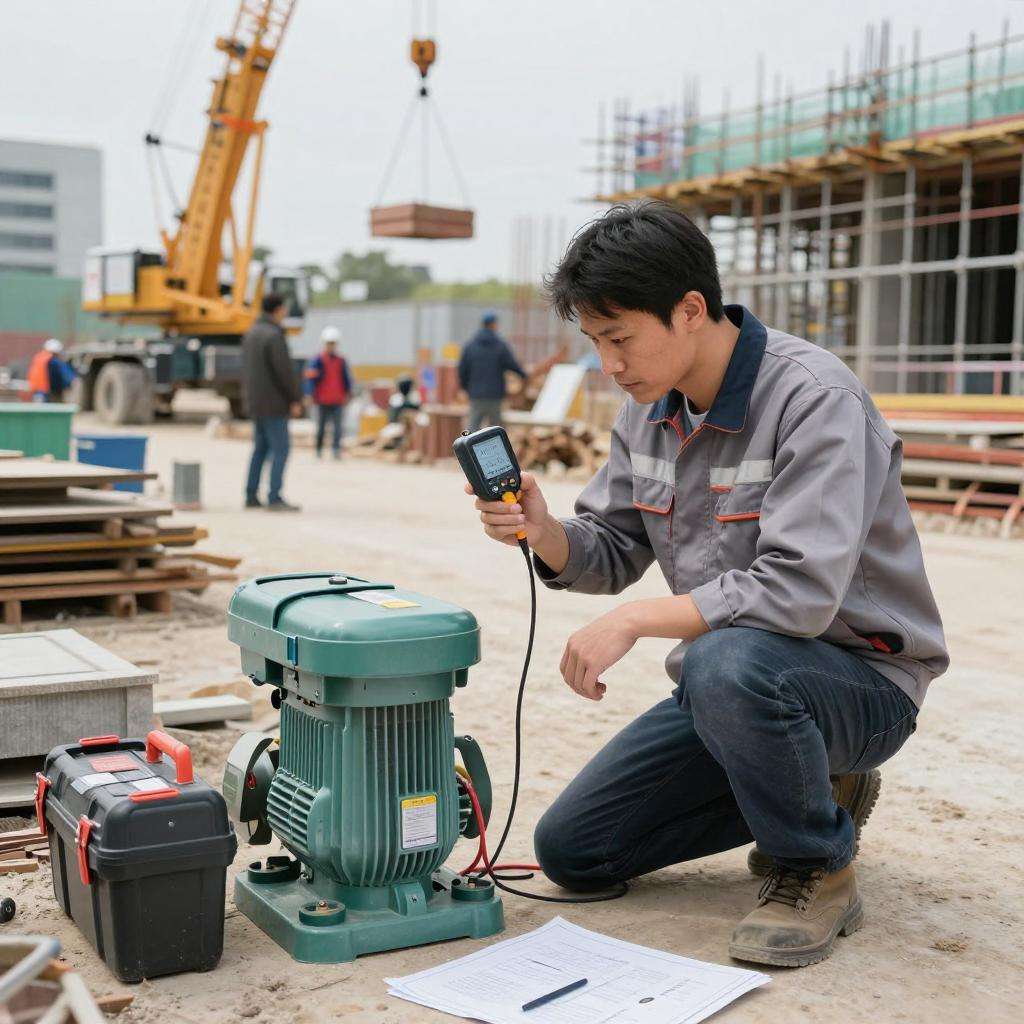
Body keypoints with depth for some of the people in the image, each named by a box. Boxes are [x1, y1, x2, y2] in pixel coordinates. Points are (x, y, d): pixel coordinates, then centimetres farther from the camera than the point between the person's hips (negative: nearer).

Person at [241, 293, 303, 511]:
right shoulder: (275, 335, -17)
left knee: (261, 448, 14)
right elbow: (285, 370, -19)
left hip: (255, 402, 9)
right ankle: (275, 499, -7)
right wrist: (296, 399, -12)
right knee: (280, 450, -5)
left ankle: (251, 496, 14)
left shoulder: (251, 333, 11)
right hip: (273, 403, -9)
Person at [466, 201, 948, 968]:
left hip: (862, 680, -8)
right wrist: (543, 532, -16)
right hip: (725, 677, 8)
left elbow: (800, 592, -33)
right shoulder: (650, 407, 2)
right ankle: (811, 795, 18)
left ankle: (818, 867, -11)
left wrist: (636, 621, -29)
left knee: (725, 665, -41)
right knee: (570, 852, 4)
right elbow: (613, 553, 5)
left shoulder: (812, 397, -23)